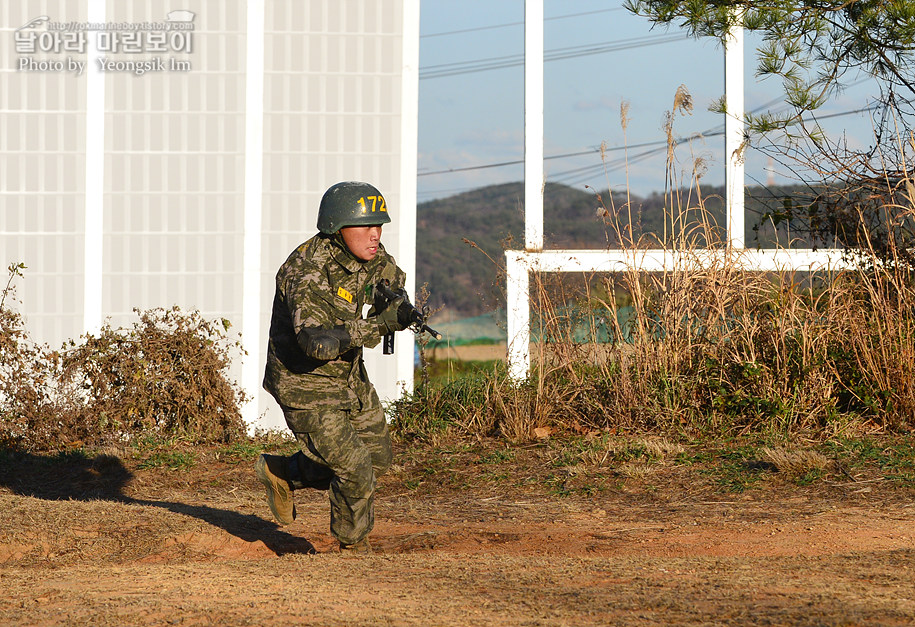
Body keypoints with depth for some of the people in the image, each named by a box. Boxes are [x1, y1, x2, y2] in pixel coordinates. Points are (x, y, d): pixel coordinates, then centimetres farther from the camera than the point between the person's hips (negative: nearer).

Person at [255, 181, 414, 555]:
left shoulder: (371, 255, -7)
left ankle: (283, 473, 33)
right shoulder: (306, 273, -30)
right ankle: (353, 545, 21)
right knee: (355, 472, -6)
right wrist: (379, 324, -45)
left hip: (347, 374, 8)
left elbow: (394, 282, 13)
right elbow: (316, 341, -42)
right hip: (305, 384, -8)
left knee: (377, 457, 19)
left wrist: (397, 301, -12)